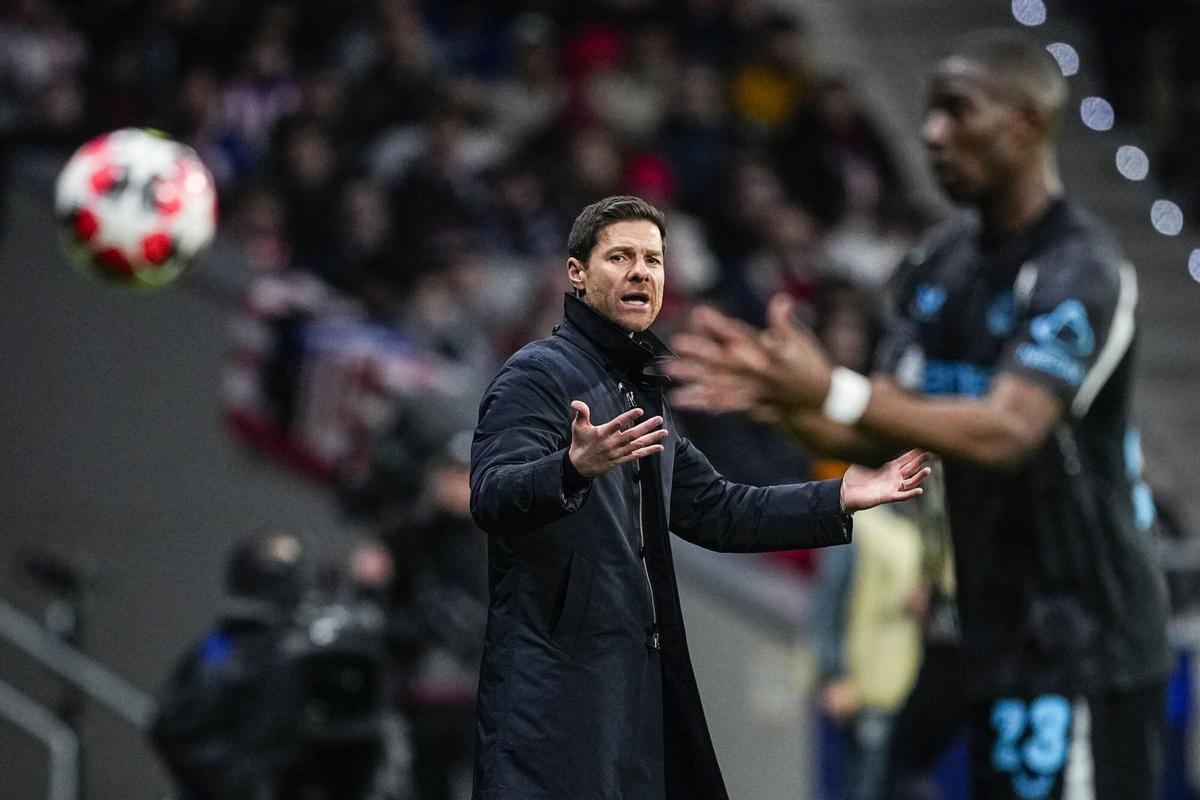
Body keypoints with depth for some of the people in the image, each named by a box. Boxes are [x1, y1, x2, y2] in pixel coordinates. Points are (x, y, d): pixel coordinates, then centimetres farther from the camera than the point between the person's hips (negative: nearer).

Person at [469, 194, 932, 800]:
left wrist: (840, 499, 18)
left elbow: (712, 511, 26)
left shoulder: (640, 391, 22)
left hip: (642, 686, 9)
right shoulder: (537, 375, -7)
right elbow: (491, 498, -22)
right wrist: (574, 467, -42)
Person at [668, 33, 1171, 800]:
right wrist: (778, 398, -9)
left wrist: (833, 393, -36)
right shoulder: (942, 263, 9)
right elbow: (888, 432, 10)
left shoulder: (1081, 271, -17)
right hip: (1002, 629, 9)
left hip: (1085, 643, -9)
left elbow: (1006, 431, -29)